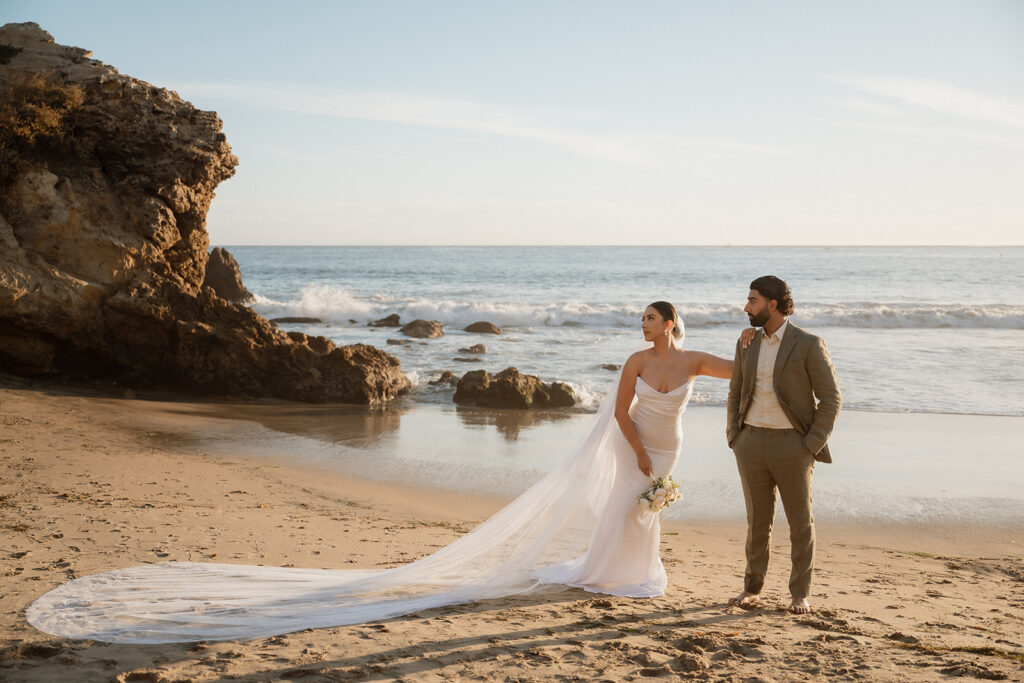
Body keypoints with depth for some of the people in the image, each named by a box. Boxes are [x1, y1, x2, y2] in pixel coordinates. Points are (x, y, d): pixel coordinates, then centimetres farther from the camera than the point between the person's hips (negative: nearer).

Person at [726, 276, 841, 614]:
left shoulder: (808, 345, -8)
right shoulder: (747, 344, 7)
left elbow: (830, 398, -6)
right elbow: (735, 393, 17)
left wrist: (811, 446, -11)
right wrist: (734, 438, 7)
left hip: (792, 445, -4)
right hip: (752, 443, 4)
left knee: (801, 521, 5)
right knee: (758, 519, 11)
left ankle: (800, 594, 18)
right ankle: (752, 589, 22)